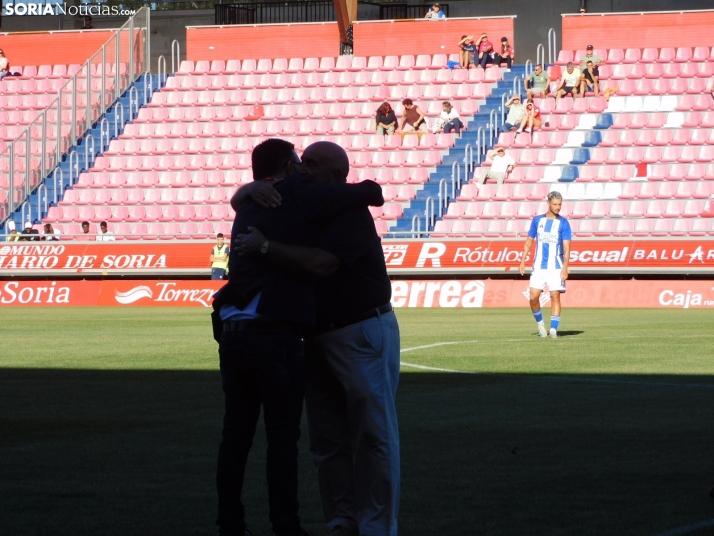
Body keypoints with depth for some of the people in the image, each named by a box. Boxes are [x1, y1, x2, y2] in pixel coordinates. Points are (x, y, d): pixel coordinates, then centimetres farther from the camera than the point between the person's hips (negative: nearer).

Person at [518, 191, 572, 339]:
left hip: (556, 267, -2)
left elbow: (566, 247, -7)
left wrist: (565, 268, -18)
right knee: (534, 296, -6)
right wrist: (522, 261, 5)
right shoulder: (537, 220, 7)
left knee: (555, 296, -6)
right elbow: (529, 242, 13)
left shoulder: (563, 223, -1)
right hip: (539, 266, 2)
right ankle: (540, 323, 17)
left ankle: (553, 329, 0)